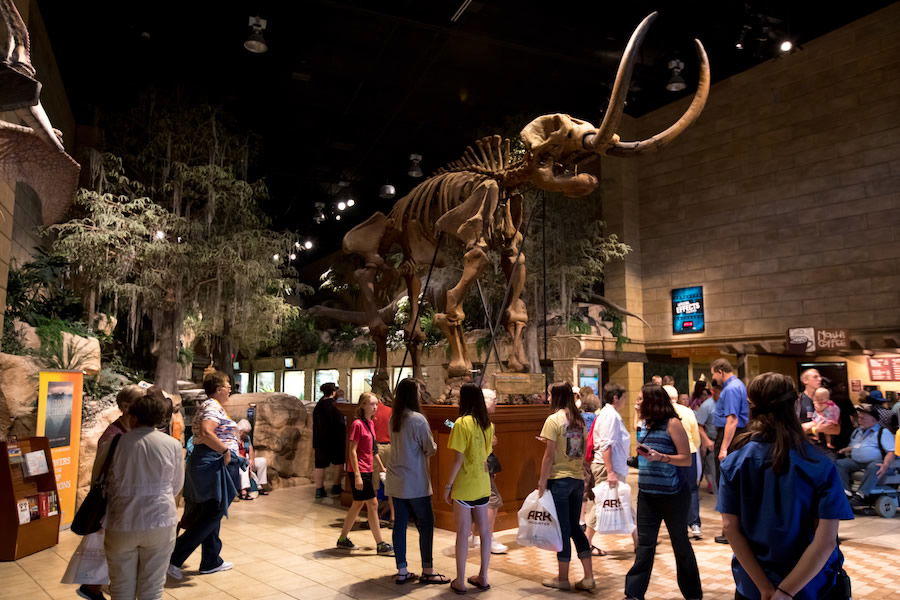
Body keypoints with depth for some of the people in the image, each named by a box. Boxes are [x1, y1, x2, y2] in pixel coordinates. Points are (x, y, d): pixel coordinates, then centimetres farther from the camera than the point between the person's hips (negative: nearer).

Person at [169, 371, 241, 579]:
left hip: (206, 463, 11)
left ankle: (211, 561, 25)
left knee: (211, 514, 15)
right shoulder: (213, 407, -14)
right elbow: (206, 433, -31)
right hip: (214, 463, -11)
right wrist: (225, 450, -22)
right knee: (212, 514, -5)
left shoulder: (209, 405, 17)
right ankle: (173, 558, -4)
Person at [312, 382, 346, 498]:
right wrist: (344, 438, -3)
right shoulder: (335, 405, -14)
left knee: (320, 465, 7)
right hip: (335, 439, -5)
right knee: (338, 463, 11)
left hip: (320, 440, 5)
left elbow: (315, 426, 13)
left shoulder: (318, 406, 6)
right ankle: (336, 487, 15)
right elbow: (341, 424, -14)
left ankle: (319, 489, 8)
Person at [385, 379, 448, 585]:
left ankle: (402, 571, 16)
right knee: (426, 524, 4)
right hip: (415, 482, -7)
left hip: (396, 481, 7)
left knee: (400, 524, 9)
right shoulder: (418, 419, -16)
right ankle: (427, 571, 11)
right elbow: (430, 449, -10)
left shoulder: (393, 419, 6)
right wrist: (432, 446, 10)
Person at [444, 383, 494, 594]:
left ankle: (460, 581, 10)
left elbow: (458, 459, -16)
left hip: (464, 485, -6)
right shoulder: (487, 424, 6)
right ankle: (483, 577, 21)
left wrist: (447, 485, -9)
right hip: (483, 484, 6)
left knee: (463, 532, 2)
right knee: (484, 530, 12)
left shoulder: (462, 422, -14)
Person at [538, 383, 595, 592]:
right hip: (578, 479, 6)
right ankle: (588, 577, 15)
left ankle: (563, 578, 16)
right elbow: (581, 450, 12)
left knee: (563, 528, 4)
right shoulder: (579, 420, 8)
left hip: (559, 480, -6)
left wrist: (542, 482, -8)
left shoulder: (553, 420, -12)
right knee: (575, 527, 15)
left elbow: (549, 455, -14)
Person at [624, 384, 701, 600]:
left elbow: (687, 459, -14)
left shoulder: (672, 423, -11)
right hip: (647, 494, 6)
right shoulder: (646, 425, 9)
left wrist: (660, 457, -26)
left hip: (673, 495, -6)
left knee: (680, 543, 10)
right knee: (645, 543, 4)